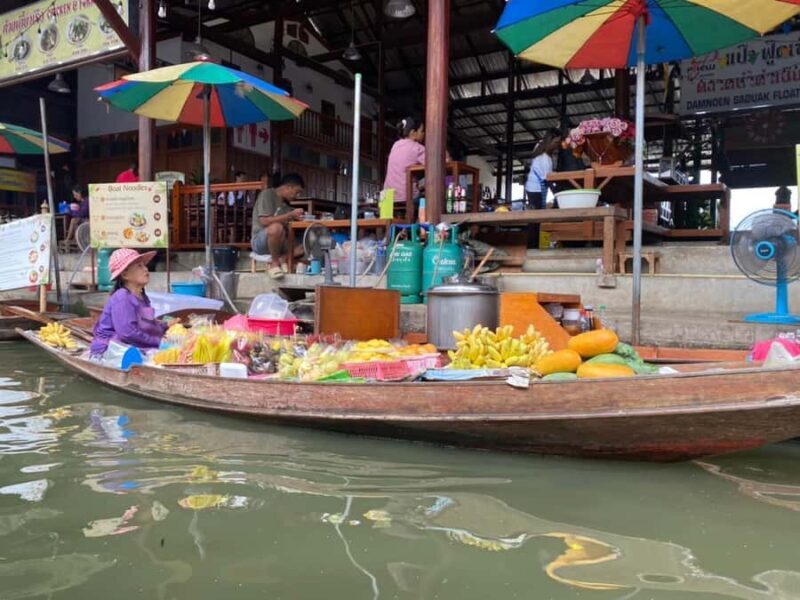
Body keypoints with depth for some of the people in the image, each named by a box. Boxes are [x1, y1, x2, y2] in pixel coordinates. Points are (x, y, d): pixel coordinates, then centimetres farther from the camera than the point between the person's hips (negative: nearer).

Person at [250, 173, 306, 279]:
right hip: (260, 240, -6)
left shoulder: (286, 203, 14)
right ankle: (274, 263, -19)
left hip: (279, 242, 7)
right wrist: (291, 215, -19)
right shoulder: (267, 194, -6)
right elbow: (265, 221, -19)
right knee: (276, 227, -39)